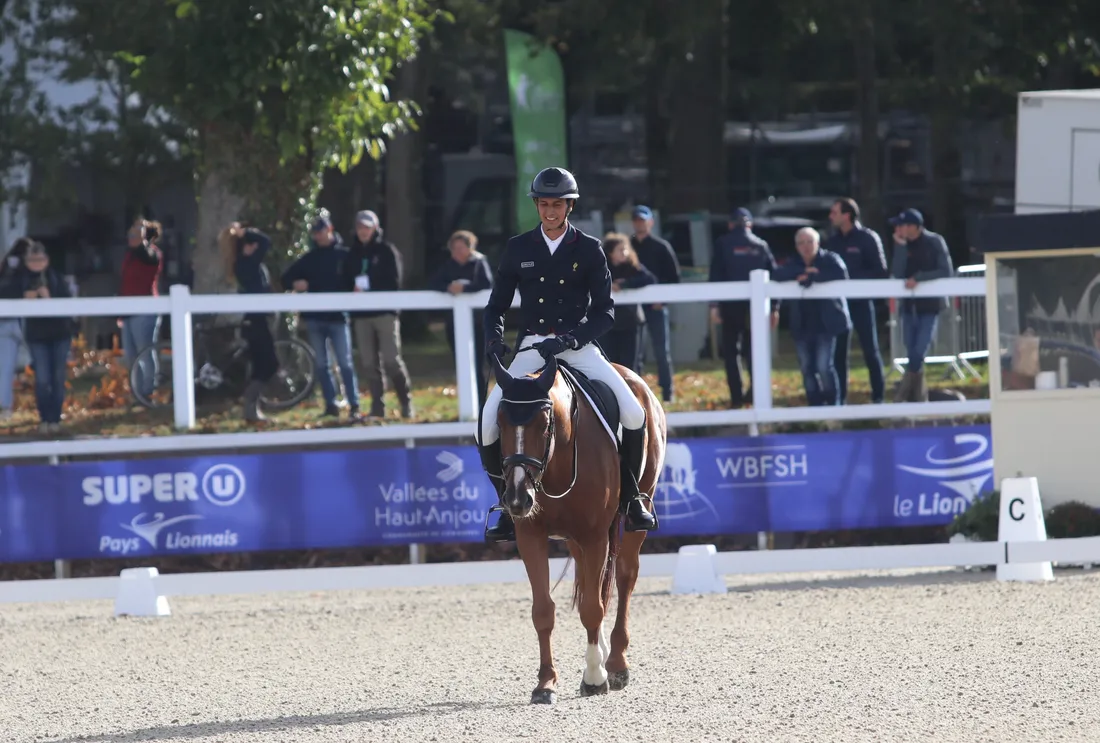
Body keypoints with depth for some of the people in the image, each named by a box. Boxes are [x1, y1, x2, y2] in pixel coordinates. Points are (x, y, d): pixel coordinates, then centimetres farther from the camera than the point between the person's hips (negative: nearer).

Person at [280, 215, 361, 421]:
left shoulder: (344, 255, 2)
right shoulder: (310, 258, 10)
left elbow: (353, 282, -1)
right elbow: (287, 277, 14)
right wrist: (295, 283, -8)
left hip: (337, 317, -4)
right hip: (314, 318, 4)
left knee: (345, 363, -7)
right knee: (322, 364, 8)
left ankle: (354, 406, -8)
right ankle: (330, 404, 15)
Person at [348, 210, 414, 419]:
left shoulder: (386, 251, -1)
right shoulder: (354, 253, 12)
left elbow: (393, 283, -8)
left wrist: (369, 291, -17)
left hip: (385, 312, -4)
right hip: (362, 315, 4)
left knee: (392, 360, -10)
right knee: (370, 364, 2)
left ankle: (406, 403, 1)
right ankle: (377, 407, 7)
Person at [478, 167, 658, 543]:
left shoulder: (589, 250, 2)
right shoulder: (518, 249, 7)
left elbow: (605, 311, -1)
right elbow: (496, 305, 12)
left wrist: (570, 340, -17)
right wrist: (494, 339, -10)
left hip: (579, 346, -1)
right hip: (531, 349, 1)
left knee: (633, 414, -21)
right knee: (489, 423, -17)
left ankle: (630, 496, 0)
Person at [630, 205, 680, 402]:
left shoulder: (661, 247, 1)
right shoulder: (627, 247, 9)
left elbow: (673, 277, -1)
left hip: (655, 306, -2)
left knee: (661, 350, 1)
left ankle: (667, 393, 6)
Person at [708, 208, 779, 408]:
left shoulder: (723, 244, 0)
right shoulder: (761, 246, 7)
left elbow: (716, 275, -5)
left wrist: (714, 305, -4)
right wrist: (774, 307, 10)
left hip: (732, 304, -2)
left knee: (731, 350, 5)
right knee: (752, 348, 13)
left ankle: (736, 396, -3)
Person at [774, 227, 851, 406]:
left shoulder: (830, 259, 0)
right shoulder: (794, 264, 13)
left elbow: (840, 274, -20)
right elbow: (779, 275, -7)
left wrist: (810, 278, -19)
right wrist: (805, 271, -17)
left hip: (826, 323, -5)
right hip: (803, 325, 5)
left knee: (824, 367, -11)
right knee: (807, 369, 5)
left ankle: (833, 404, 2)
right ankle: (815, 404, 13)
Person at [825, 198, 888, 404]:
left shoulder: (868, 238, -4)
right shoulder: (833, 242, 10)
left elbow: (880, 272, -7)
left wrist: (853, 279, -15)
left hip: (861, 302, -4)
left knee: (870, 349, 0)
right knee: (839, 351, 4)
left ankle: (878, 396, 6)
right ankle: (839, 398, 9)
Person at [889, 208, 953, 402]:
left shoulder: (934, 242, -7)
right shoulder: (903, 244, 4)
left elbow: (946, 272, -13)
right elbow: (897, 274, -6)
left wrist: (918, 278, -21)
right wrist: (900, 247, -13)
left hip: (930, 305, -5)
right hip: (909, 305, 5)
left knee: (919, 353, -11)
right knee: (913, 355, 6)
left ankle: (901, 396, -5)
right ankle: (918, 397, 15)